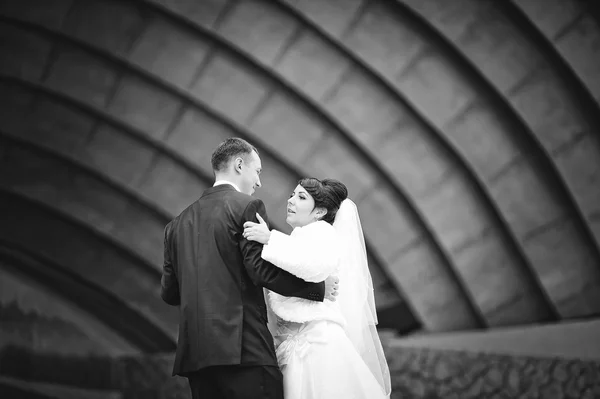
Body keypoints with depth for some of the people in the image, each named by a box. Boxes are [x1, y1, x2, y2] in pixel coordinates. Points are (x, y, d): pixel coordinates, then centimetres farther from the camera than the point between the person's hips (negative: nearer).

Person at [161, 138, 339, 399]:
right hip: (243, 347, -7)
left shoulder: (178, 223, 17)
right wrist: (319, 289, -3)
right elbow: (263, 270, -12)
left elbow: (169, 292, 18)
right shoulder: (246, 206, -1)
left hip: (194, 353, 7)